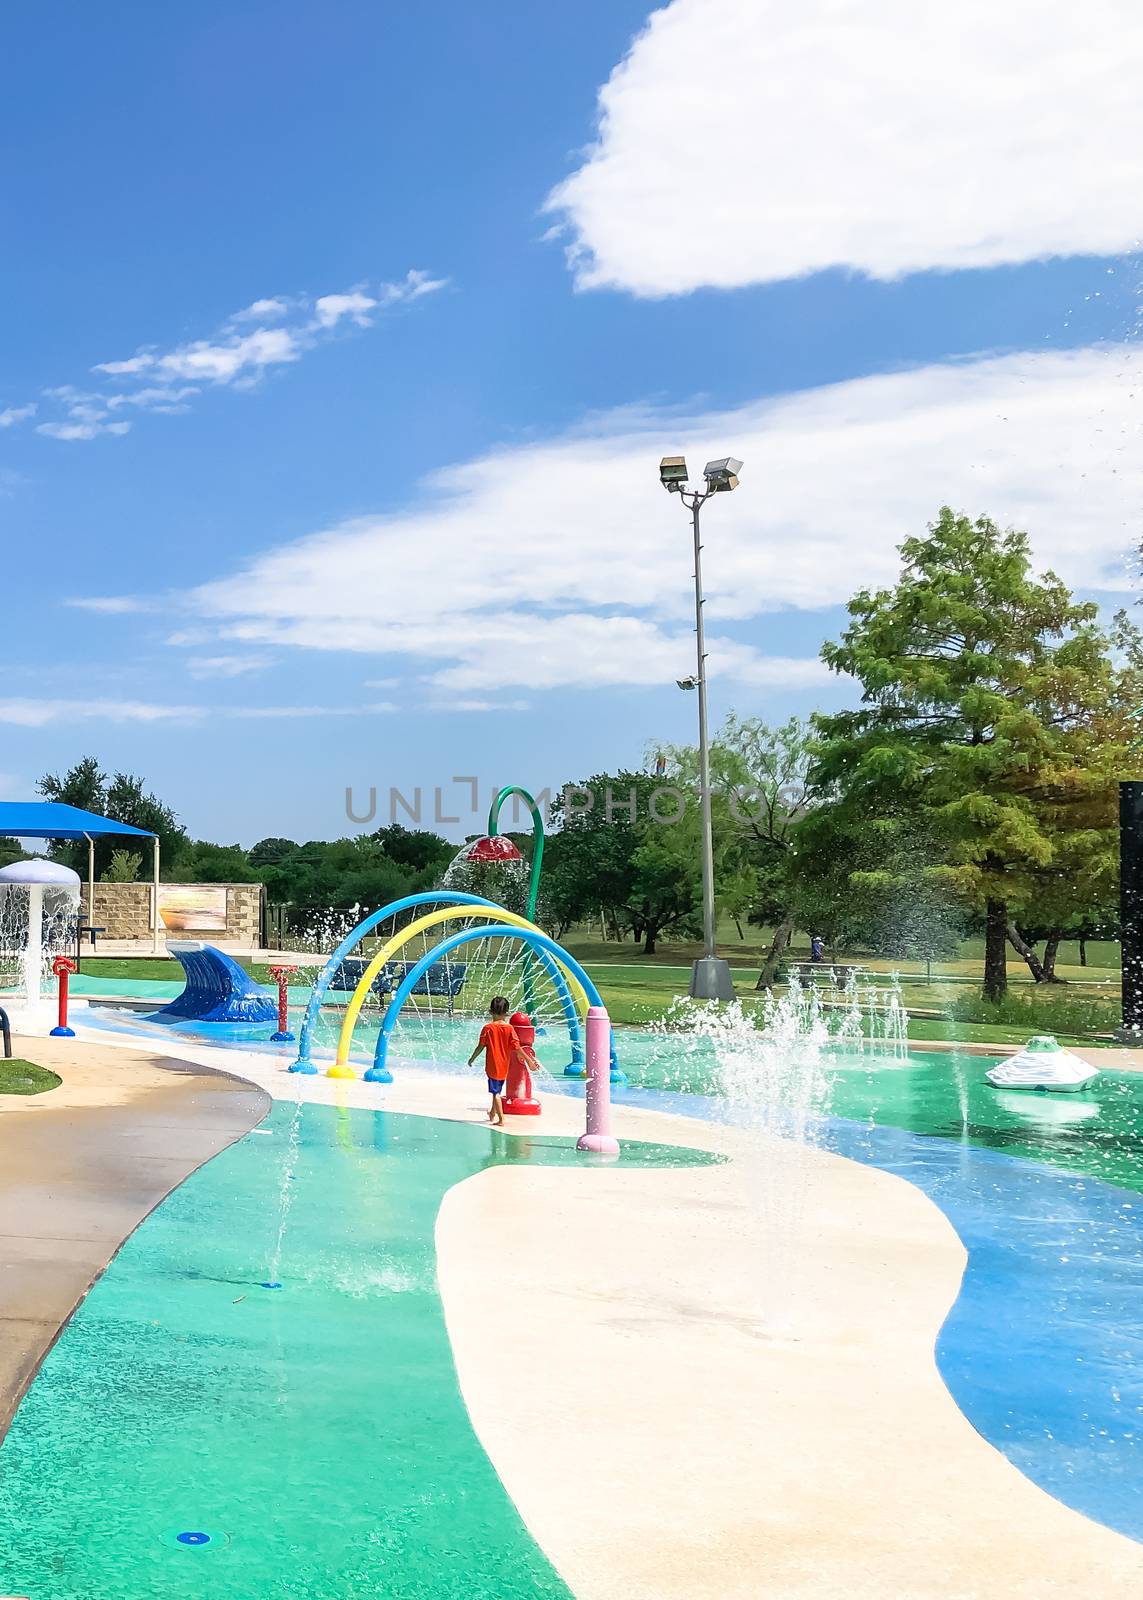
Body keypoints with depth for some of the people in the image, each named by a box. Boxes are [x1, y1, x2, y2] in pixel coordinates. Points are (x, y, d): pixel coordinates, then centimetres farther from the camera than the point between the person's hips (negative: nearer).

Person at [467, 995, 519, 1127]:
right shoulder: (509, 1028, -7)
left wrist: (472, 1058, 9)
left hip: (492, 1066, -4)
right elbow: (517, 1047, -8)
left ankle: (501, 1119, -9)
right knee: (498, 1090, 22)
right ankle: (492, 1113, 39)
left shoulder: (488, 1028, -11)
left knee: (496, 1092, -2)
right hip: (504, 1067, 4)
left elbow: (481, 1046, -7)